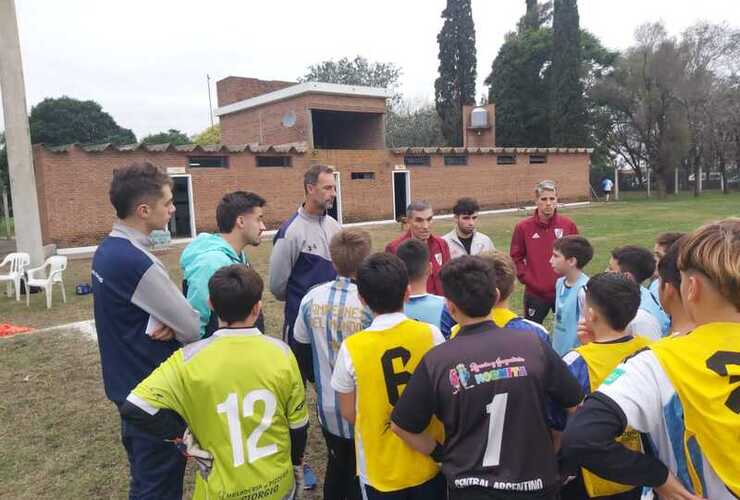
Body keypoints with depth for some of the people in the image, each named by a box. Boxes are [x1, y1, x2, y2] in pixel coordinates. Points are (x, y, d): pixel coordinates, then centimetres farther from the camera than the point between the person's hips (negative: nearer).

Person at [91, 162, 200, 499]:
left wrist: (166, 325, -11)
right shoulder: (136, 263, -28)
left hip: (127, 383, 9)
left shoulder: (107, 250, 2)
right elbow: (192, 329, -22)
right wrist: (172, 329, 0)